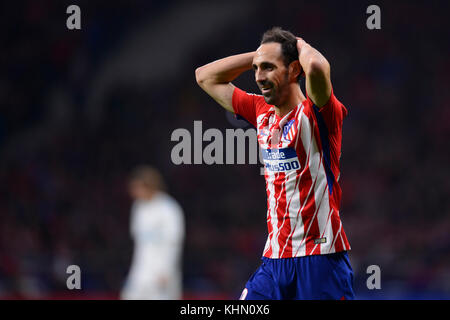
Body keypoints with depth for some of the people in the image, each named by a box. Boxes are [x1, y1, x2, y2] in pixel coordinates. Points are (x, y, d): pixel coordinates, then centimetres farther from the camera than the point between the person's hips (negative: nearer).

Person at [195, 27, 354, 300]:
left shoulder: (315, 113, -10)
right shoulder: (261, 112, 11)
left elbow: (317, 67, -33)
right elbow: (205, 76, 23)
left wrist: (302, 46, -10)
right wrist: (257, 55, 12)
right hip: (275, 257, 7)